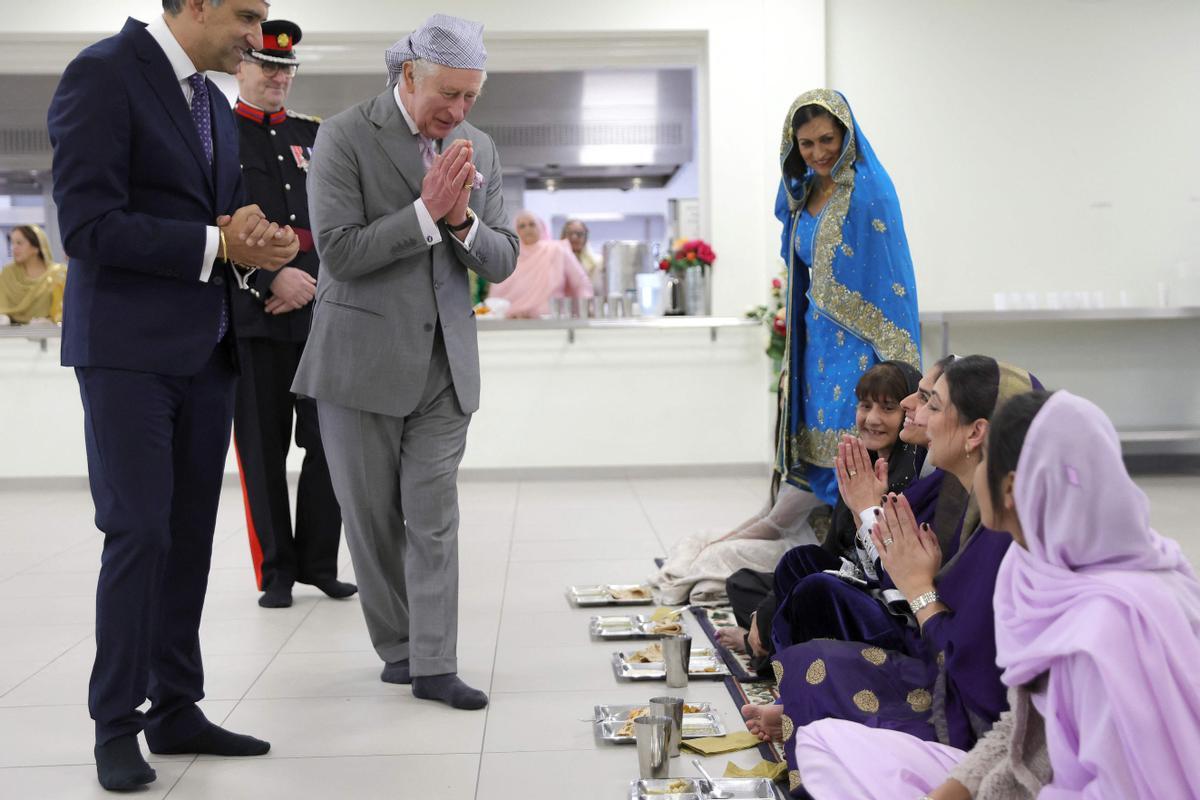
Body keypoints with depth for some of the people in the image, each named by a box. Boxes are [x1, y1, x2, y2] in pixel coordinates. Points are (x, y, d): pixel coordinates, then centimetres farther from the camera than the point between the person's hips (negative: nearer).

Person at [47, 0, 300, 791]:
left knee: (190, 537, 9)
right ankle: (117, 725, 9)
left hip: (206, 349, 8)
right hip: (128, 349, -7)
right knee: (138, 533, -5)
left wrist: (254, 238, -4)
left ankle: (176, 709, 19)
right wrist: (217, 244, -17)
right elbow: (89, 225, -19)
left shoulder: (214, 103, 15)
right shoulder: (102, 74, -10)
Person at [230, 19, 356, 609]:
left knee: (328, 443, 1)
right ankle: (277, 572, 14)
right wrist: (272, 279, -14)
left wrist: (310, 283, -2)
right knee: (263, 450, 3)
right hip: (251, 317, -3)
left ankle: (318, 562, 15)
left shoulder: (313, 135, 15)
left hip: (317, 313, 3)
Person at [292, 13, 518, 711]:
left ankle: (434, 667, 7)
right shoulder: (345, 137, -7)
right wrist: (427, 210, -19)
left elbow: (502, 263, 6)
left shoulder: (481, 149, 7)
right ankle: (397, 648, 24)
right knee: (372, 518, 8)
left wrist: (463, 220, -13)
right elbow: (340, 253, -15)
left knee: (434, 519, 2)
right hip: (362, 363, -3)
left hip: (445, 365, 3)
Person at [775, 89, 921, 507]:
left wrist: (896, 360, -16)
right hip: (817, 342, 7)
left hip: (858, 343, -7)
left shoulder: (869, 190, -10)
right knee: (818, 453, 6)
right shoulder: (802, 194, 13)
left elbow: (891, 274, -13)